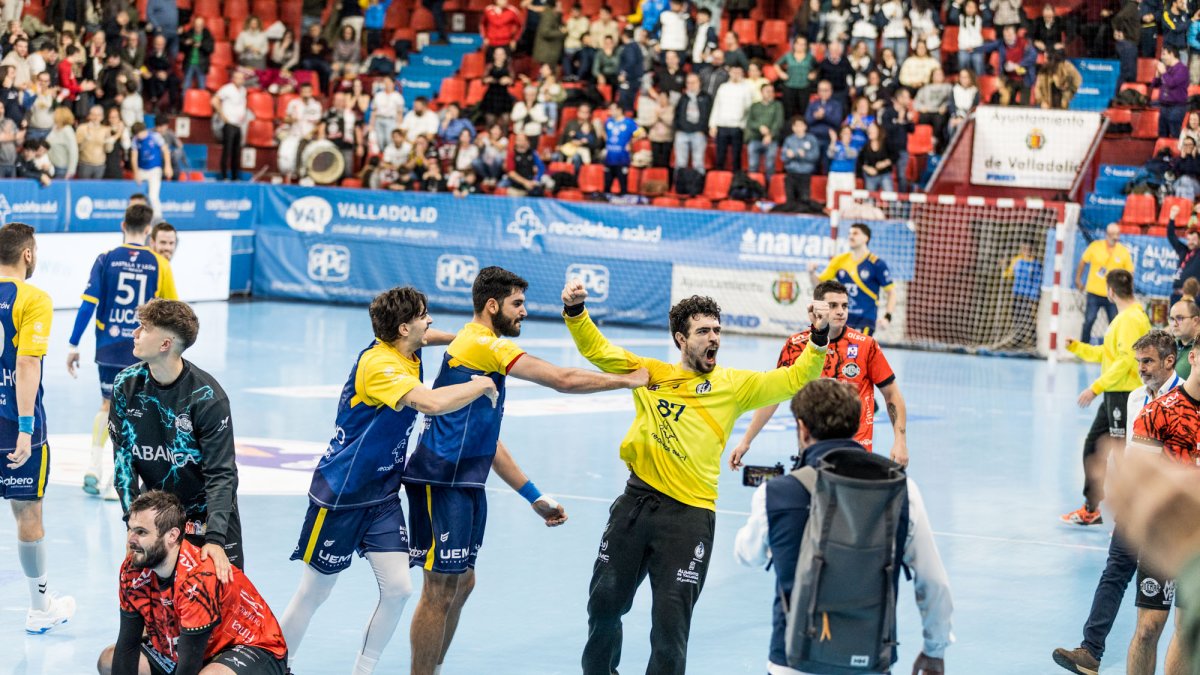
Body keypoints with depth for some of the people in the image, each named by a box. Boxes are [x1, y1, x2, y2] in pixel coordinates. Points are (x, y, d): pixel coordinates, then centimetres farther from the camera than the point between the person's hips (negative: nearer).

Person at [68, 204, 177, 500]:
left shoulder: (107, 259, -4)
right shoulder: (160, 264, -4)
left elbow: (88, 304, -8)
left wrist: (74, 345, -3)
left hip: (109, 346, 1)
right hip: (143, 350, -1)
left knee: (108, 405, 19)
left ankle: (94, 468, 15)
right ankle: (116, 478, 6)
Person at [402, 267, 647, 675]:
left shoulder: (481, 348, 19)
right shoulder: (483, 343, -12)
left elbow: (488, 444, 23)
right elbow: (563, 381, -17)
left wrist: (534, 497, 22)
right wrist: (628, 380, -5)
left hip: (466, 484, 10)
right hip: (442, 483, -10)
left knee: (461, 583, 15)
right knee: (441, 590, -6)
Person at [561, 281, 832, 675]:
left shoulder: (734, 385, 3)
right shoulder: (650, 373, 10)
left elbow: (792, 380, -5)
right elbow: (596, 349, 13)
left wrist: (818, 340, -19)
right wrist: (575, 311, -2)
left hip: (690, 514, -3)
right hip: (636, 501, 3)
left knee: (671, 622, 0)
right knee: (604, 602, 14)